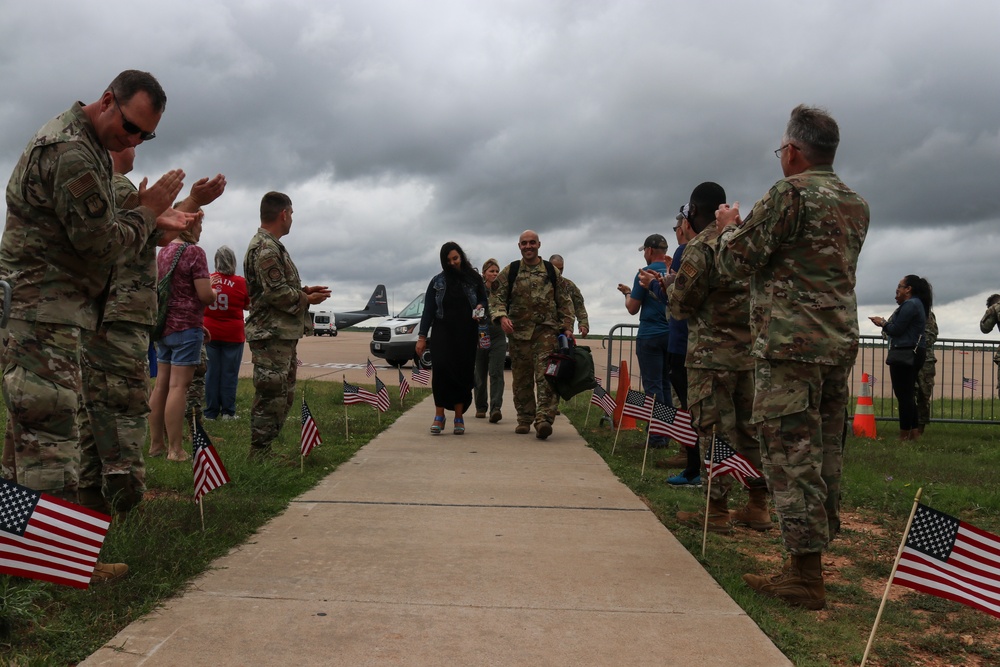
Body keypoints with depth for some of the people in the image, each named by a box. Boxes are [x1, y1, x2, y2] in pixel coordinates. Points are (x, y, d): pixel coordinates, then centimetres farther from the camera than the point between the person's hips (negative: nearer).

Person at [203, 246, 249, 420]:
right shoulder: (241, 282, -9)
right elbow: (247, 306, 5)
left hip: (210, 333, 2)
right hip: (232, 334, -2)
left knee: (212, 372, 6)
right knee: (229, 373, 3)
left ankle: (211, 411, 9)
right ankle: (228, 412, 5)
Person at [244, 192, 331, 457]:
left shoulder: (271, 246, 19)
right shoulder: (265, 248, -15)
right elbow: (277, 293, -22)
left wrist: (304, 290, 11)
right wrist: (307, 300, -8)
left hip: (283, 335, 11)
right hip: (271, 335, -11)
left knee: (283, 395, 15)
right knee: (271, 396, -6)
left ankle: (263, 450, 22)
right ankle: (260, 453, 1)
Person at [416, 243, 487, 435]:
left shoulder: (474, 279, 8)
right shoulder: (437, 282, 9)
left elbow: (484, 300, 14)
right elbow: (428, 310, 8)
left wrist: (480, 308, -10)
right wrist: (422, 336, 3)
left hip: (467, 333, 0)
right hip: (443, 332, 0)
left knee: (463, 372, -1)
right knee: (441, 370, -13)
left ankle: (459, 417, 6)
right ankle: (439, 416, -7)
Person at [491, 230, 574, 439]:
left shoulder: (552, 271, 11)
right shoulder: (509, 271, 9)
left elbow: (564, 302, 13)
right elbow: (497, 297, 5)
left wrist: (567, 327, 4)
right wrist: (501, 316, -14)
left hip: (546, 330, -1)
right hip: (519, 331, 1)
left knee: (546, 374, -14)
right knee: (521, 378, 6)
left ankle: (543, 419, -19)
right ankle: (524, 420, 17)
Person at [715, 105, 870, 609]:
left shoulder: (790, 194, -9)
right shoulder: (856, 205, 16)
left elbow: (735, 260, -9)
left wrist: (729, 226, 11)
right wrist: (750, 226, 25)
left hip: (789, 345, -8)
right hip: (841, 345, 9)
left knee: (791, 456, -6)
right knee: (825, 455, 12)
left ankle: (805, 577, -5)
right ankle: (813, 558, 21)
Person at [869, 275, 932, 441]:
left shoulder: (910, 305, -13)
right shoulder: (917, 304, 20)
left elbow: (896, 330, -17)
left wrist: (883, 323, 0)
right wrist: (885, 323, 11)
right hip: (915, 353, 11)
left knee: (903, 395, -9)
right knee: (908, 395, 15)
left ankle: (904, 435, -7)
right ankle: (914, 433, 19)